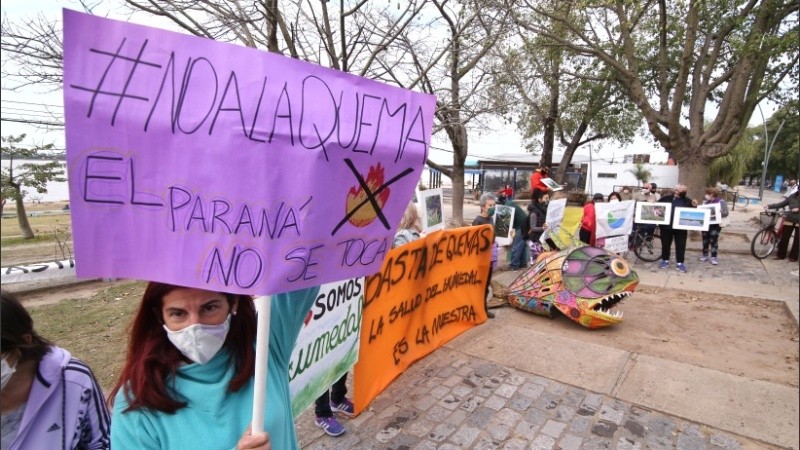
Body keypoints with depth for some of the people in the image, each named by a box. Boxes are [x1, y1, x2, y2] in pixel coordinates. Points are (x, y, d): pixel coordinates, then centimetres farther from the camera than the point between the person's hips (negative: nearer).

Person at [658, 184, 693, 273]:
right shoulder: (666, 198, 4)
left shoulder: (688, 201, 8)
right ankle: (665, 261, 21)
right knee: (665, 244, 8)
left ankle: (680, 263, 9)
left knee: (681, 245, 2)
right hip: (666, 226, 0)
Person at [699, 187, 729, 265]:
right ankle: (705, 255, 21)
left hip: (716, 225, -5)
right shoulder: (705, 202, 10)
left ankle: (713, 258, 0)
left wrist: (720, 212, -26)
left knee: (713, 241, -6)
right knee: (705, 240, 10)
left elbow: (726, 213, -6)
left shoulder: (721, 202, -3)